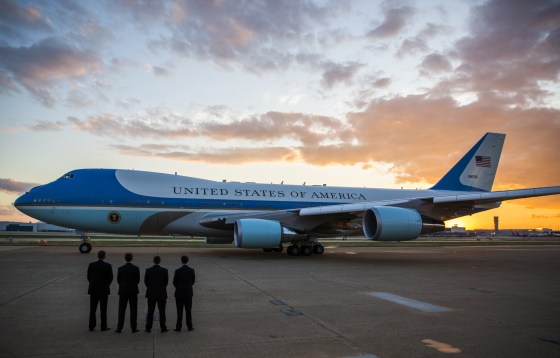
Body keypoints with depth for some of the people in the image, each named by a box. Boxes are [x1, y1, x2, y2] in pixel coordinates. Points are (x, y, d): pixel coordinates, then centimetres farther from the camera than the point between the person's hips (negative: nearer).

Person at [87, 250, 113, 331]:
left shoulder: (91, 265, -4)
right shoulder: (108, 266, -10)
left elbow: (89, 277, 2)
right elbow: (110, 278, -4)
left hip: (93, 289, 2)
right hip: (104, 290, -2)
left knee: (92, 309, 10)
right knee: (103, 309, 4)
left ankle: (91, 326, 13)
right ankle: (103, 326, 7)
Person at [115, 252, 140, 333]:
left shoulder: (120, 268, -4)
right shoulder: (136, 268, -8)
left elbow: (118, 280, 3)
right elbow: (138, 280, -1)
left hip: (123, 291, 1)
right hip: (133, 291, -1)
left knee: (121, 310, 8)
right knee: (133, 310, 5)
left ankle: (119, 328, 9)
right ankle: (133, 328, 7)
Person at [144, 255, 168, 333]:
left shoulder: (148, 270, -5)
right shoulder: (164, 270, -8)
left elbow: (146, 281, 0)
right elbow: (166, 281, -2)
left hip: (151, 294, 1)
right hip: (162, 294, -1)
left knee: (150, 312, 8)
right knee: (162, 312, 5)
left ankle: (148, 328, 10)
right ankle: (163, 328, 8)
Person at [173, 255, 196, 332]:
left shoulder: (178, 271, -14)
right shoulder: (192, 270, -5)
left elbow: (174, 283, -5)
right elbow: (193, 281, 5)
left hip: (179, 293, -3)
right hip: (189, 293, 3)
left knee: (179, 311, 4)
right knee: (188, 311, 10)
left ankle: (178, 327, 8)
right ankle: (189, 326, 13)